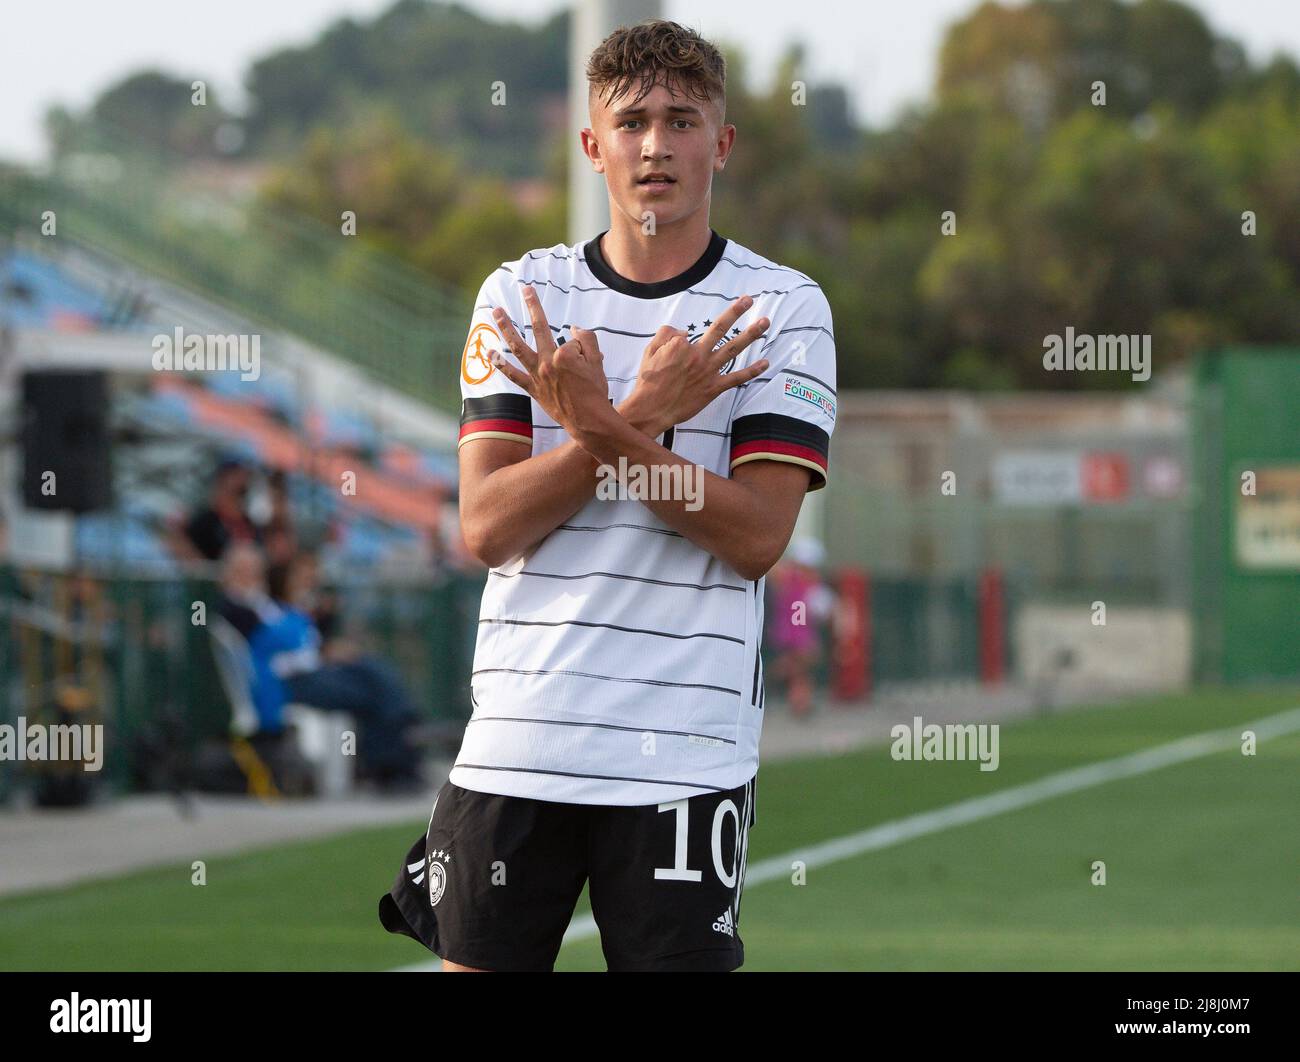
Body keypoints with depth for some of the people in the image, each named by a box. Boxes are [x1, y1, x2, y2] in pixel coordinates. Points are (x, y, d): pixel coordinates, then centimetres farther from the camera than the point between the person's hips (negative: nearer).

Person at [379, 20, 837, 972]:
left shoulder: (782, 305, 2)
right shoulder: (519, 294, 7)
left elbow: (757, 536, -8)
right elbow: (487, 527, -2)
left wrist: (602, 431, -19)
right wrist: (640, 418, -14)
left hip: (689, 753, -2)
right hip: (515, 741, 2)